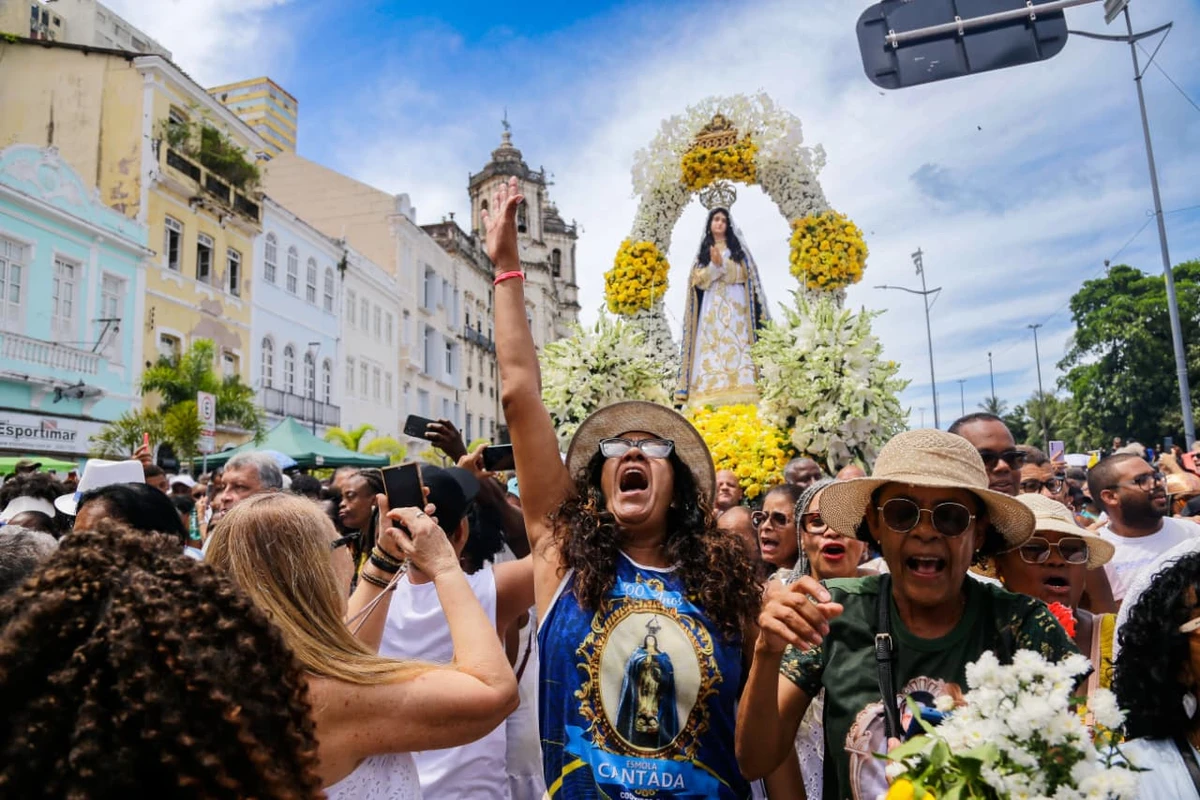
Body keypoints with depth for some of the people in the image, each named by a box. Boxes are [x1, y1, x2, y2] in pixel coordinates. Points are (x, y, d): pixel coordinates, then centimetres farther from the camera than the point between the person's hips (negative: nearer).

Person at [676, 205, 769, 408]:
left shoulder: (737, 247, 15)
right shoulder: (703, 250, 18)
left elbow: (741, 274, 1)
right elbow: (699, 280, 6)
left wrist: (722, 263, -12)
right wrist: (714, 265, -10)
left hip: (734, 305, -1)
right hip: (711, 306, 2)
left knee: (735, 345, -14)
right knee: (712, 347, -10)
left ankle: (738, 391, -21)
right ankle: (713, 394, -16)